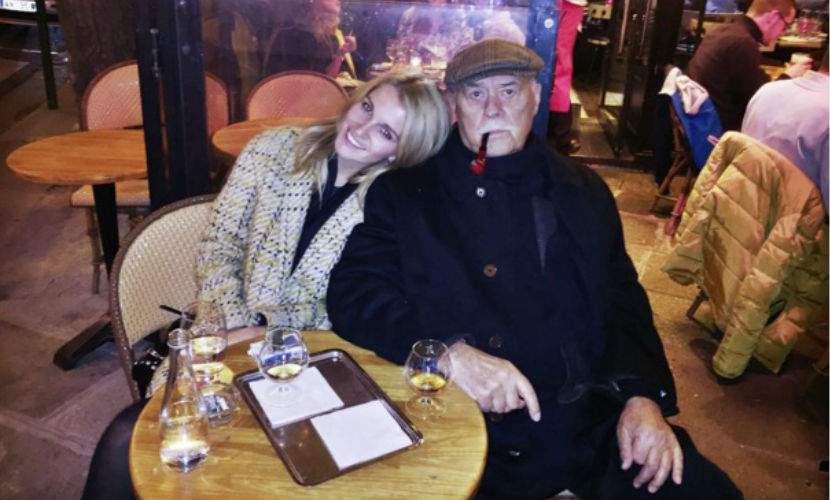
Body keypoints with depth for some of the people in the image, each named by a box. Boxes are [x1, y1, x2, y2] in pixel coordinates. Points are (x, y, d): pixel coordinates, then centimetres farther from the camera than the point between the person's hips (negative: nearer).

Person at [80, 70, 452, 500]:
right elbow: (218, 245, 1)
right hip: (225, 335, 2)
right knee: (129, 438, -18)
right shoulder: (274, 148, 0)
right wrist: (238, 324, -13)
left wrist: (266, 324, -15)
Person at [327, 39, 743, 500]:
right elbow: (352, 293, -5)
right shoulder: (403, 193, 4)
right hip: (469, 433, -2)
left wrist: (643, 396, -4)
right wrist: (449, 351, -21)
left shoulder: (583, 190, 13)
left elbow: (625, 305, 13)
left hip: (593, 425, 3)